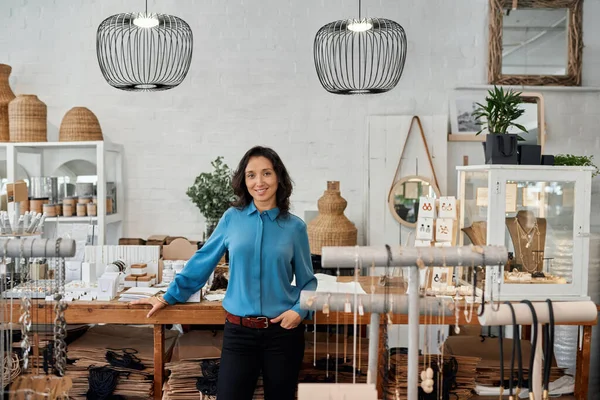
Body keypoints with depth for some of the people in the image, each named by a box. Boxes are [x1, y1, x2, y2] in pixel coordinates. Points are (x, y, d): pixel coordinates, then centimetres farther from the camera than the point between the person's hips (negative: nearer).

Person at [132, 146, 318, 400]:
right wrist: (168, 297, 10)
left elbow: (307, 281, 5)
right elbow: (202, 262, 7)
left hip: (283, 332, 1)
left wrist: (299, 310, -13)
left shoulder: (295, 227, -1)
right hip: (239, 332, 0)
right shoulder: (232, 218, 0)